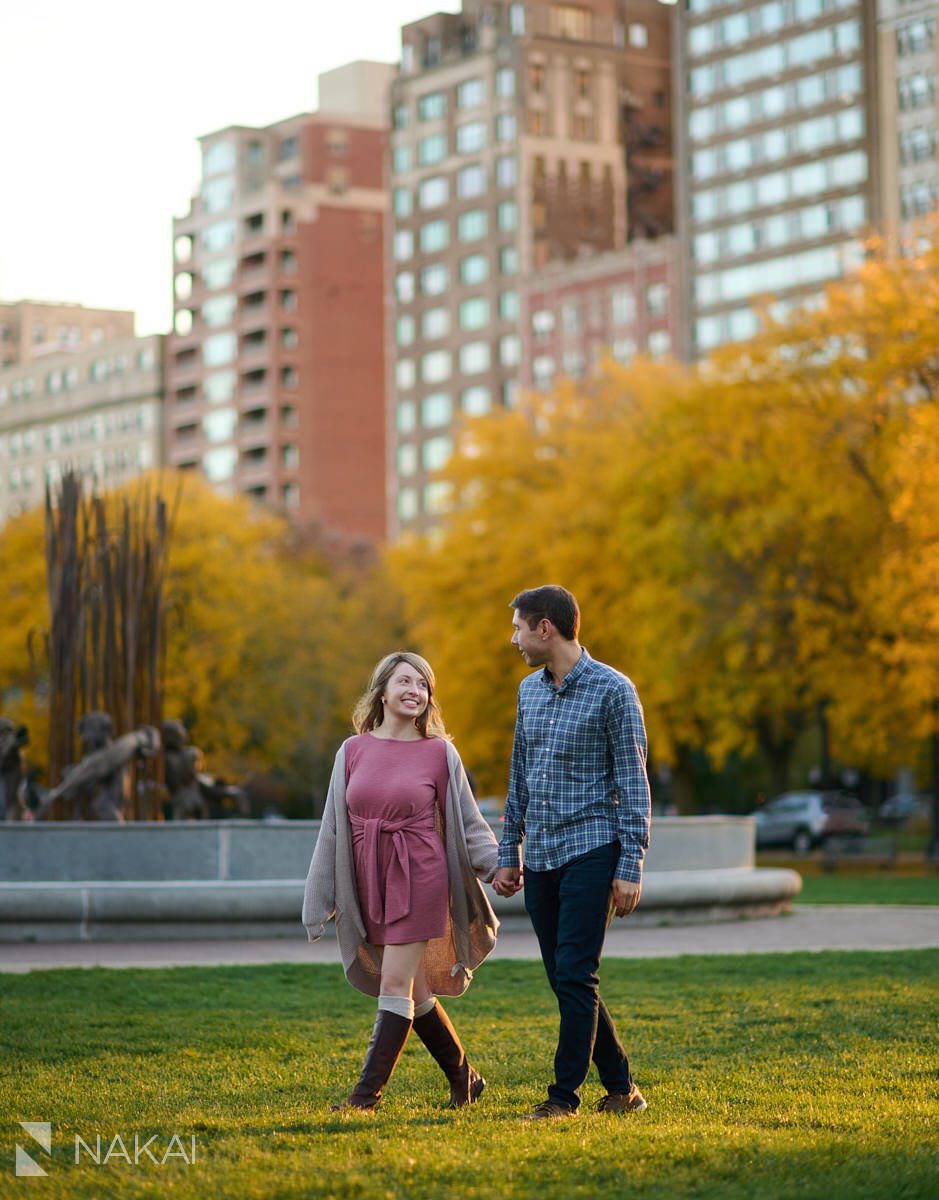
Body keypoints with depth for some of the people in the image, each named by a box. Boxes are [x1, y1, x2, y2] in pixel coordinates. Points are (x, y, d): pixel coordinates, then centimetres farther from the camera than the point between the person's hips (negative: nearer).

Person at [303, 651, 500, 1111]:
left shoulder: (439, 753, -1)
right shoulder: (352, 751, 6)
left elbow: (468, 824, 5)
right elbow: (333, 830, 11)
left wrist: (502, 866, -10)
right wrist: (320, 902, 10)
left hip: (420, 879, -4)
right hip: (369, 886, 4)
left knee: (396, 984, -10)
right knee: (415, 994, 10)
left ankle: (368, 1091, -8)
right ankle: (465, 1080, 25)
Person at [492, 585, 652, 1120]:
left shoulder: (613, 690, -7)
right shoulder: (530, 690, 13)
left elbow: (633, 784, -8)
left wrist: (631, 866, -12)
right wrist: (509, 854, 17)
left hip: (591, 850, -7)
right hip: (541, 857, 7)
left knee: (576, 976, -10)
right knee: (565, 980, 7)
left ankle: (565, 1094, -3)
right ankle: (621, 1088, 16)